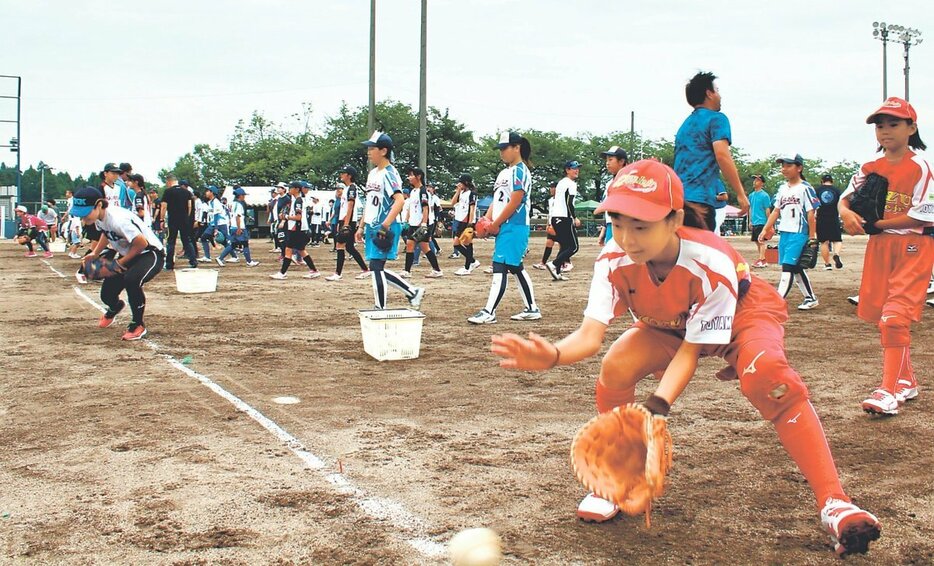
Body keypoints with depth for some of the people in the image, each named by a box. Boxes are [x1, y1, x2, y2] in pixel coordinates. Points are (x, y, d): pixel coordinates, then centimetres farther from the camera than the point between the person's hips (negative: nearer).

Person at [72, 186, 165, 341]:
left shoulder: (118, 219, -33)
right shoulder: (99, 217, -6)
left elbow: (142, 243, -29)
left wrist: (121, 262, -18)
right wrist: (95, 253, 4)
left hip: (150, 254, -8)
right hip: (126, 255, 8)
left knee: (131, 279, -37)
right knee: (107, 294, 4)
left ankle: (138, 325, -14)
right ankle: (115, 307, 45)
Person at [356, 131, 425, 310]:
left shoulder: (389, 173, -13)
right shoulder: (373, 173, 15)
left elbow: (399, 200, -25)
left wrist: (385, 225, -31)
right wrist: (361, 226, 20)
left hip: (386, 228, -9)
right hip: (372, 227, 9)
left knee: (376, 266, -8)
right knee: (377, 269, 10)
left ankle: (380, 310, 0)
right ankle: (413, 292, 21)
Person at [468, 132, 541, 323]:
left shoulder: (520, 171, -10)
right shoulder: (504, 173, 18)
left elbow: (514, 203, -17)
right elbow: (496, 200, 18)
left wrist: (495, 224, -13)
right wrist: (486, 221, 3)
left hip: (514, 227, -10)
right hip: (504, 227, 10)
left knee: (500, 267, -12)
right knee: (516, 268, 12)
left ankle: (489, 313, -14)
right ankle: (532, 309, 19)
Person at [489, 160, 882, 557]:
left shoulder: (712, 264, -39)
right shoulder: (614, 261, -29)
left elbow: (691, 351, -32)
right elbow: (590, 336, -37)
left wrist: (657, 406, -47)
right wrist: (553, 356, -60)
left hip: (741, 313, -4)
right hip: (668, 325, 4)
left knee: (766, 373, -34)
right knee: (616, 367, -24)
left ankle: (833, 502, -30)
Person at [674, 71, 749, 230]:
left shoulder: (685, 125, 24)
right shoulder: (716, 118, -1)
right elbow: (722, 155, -14)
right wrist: (741, 193, -13)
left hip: (679, 198, 8)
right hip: (700, 199, -8)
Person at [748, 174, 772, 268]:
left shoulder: (764, 195, -9)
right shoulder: (751, 195, 12)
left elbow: (768, 210, -8)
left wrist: (768, 223, -10)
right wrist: (750, 220, 17)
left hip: (761, 222, -8)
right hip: (754, 222, 8)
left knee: (761, 241, -9)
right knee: (757, 242, 10)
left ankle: (762, 260, -9)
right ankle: (761, 259, 17)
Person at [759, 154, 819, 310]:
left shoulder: (805, 188, -6)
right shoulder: (782, 189, 14)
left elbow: (810, 214, -8)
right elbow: (776, 211, 18)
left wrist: (812, 237, -9)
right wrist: (765, 229, 12)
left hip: (799, 234, -7)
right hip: (784, 233, 7)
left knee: (788, 266, -13)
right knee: (796, 268, 12)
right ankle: (811, 298, 23)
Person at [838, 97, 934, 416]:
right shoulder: (871, 169, 9)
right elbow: (845, 198, 13)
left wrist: (874, 224, -16)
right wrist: (847, 213, -12)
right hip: (879, 245, 7)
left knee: (895, 316, -16)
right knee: (881, 315, 12)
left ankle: (890, 390, -13)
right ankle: (906, 380, 29)